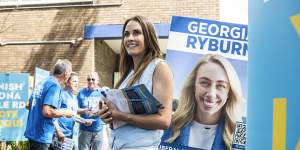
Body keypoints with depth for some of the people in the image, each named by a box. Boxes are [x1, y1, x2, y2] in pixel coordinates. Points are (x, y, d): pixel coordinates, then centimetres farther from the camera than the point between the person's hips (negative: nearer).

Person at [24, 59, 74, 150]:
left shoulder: (44, 82, 10)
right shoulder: (55, 85, -16)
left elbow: (29, 105, 20)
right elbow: (47, 111, -27)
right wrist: (65, 113, -10)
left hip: (33, 132, 9)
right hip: (41, 135, -9)